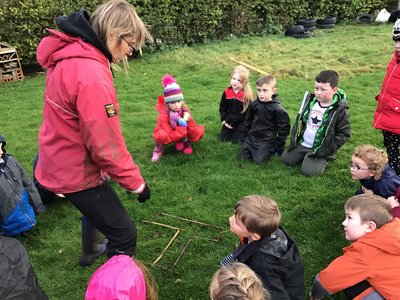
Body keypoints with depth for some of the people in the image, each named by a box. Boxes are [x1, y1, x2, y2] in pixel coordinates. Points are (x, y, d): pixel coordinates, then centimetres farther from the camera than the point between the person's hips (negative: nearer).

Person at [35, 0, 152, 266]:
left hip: (61, 161, 10)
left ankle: (90, 252, 60)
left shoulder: (71, 56, -1)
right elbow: (106, 145, -28)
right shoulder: (92, 75, -31)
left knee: (97, 206, 34)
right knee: (124, 234, 1)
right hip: (77, 172, -10)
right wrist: (135, 182, -15)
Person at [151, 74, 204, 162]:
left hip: (181, 135, 4)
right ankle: (158, 149, -7)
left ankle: (183, 143, 6)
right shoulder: (163, 115, -30)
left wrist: (189, 120, -37)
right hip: (168, 136, -4)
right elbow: (170, 137, -32)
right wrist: (182, 126, -41)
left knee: (199, 132, -21)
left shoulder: (184, 109, -21)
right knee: (162, 135, -40)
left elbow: (194, 133, -20)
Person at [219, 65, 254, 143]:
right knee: (223, 138, 1)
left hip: (242, 121, -4)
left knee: (236, 140, -11)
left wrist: (229, 119, -18)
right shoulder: (227, 92, -4)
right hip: (229, 120, 4)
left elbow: (247, 112, -17)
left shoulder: (247, 94, -18)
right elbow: (222, 108, 6)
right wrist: (224, 120, -10)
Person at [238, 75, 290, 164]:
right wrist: (247, 135, 14)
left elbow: (284, 127, -8)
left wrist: (279, 145, -4)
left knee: (259, 160, -16)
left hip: (267, 140, -4)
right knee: (242, 155, -3)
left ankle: (270, 149, 11)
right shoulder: (253, 105, -1)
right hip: (252, 137, 5)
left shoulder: (278, 109, -15)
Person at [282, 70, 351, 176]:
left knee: (308, 171, -16)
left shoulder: (340, 110, -19)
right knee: (286, 159, 3)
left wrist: (327, 150, -18)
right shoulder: (310, 100, -3)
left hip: (319, 149, -5)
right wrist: (294, 139, 3)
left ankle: (324, 158, 11)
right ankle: (305, 155, 23)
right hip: (302, 143, 5)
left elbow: (343, 134, -14)